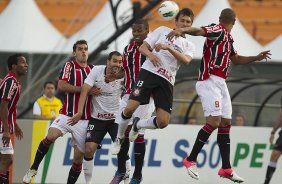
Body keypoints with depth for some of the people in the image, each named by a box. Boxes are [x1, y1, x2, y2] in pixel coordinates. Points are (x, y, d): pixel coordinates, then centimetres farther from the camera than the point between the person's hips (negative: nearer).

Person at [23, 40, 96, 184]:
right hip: (67, 115, -4)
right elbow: (61, 86, -15)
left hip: (84, 119, 4)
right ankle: (33, 169, -11)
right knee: (50, 136, -27)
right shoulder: (70, 65, 0)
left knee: (79, 157, 2)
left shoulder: (93, 69, 12)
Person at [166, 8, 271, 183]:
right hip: (209, 81, -10)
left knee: (226, 123, 8)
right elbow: (199, 30, -28)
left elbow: (236, 59, 34)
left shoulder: (228, 38, 19)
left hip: (221, 83, 10)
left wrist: (256, 58, 28)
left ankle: (226, 168, 11)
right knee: (214, 121, -18)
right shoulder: (218, 30, -9)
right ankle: (191, 160, -9)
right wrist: (182, 30, -47)